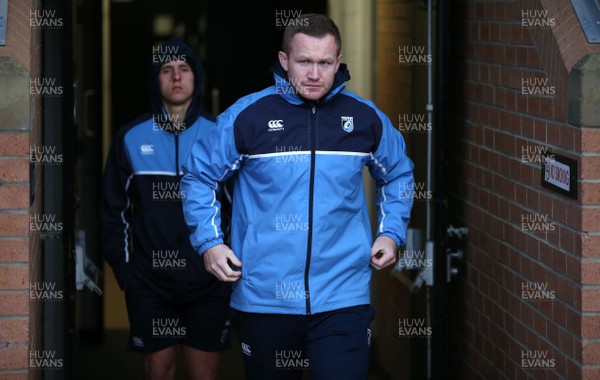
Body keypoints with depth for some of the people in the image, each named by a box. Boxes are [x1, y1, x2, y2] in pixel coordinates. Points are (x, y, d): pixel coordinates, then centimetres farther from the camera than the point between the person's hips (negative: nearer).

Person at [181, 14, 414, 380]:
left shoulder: (367, 118, 2)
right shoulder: (247, 116, -5)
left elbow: (398, 175, 20)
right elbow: (200, 176, 6)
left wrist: (392, 233, 8)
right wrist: (209, 241, -3)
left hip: (344, 296, 0)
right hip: (264, 296, 0)